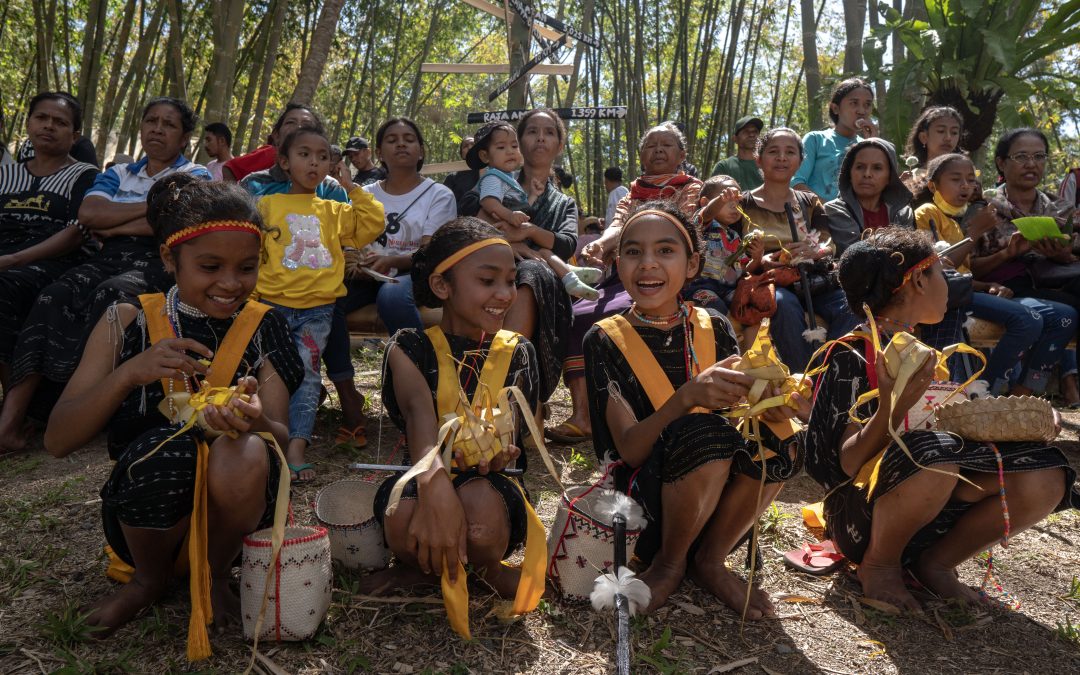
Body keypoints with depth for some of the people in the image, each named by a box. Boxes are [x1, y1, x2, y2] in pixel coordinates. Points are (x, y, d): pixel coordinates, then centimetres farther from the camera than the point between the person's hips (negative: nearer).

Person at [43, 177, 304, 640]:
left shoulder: (261, 327, 0)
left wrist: (256, 423, -33)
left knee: (246, 455, -33)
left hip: (231, 508, 0)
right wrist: (129, 373, -24)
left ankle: (214, 576, 1)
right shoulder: (127, 324, -2)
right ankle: (149, 580, 2)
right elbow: (58, 442, -7)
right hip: (143, 512, 0)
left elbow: (282, 437, -8)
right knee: (163, 446, -32)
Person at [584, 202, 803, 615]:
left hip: (715, 504, 4)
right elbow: (629, 449, -16)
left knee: (777, 441, -25)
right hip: (645, 501, -3)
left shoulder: (713, 329, 5)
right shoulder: (606, 340, -6)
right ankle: (669, 563, -6)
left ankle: (709, 561, -3)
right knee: (704, 431, -32)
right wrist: (687, 397, -34)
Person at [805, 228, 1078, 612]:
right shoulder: (853, 354, -13)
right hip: (861, 517, -7)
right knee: (931, 453, -36)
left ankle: (936, 562, 5)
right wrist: (892, 407, -36)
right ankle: (879, 565, -9)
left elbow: (951, 424, 14)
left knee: (1044, 477, -12)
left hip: (926, 514, 7)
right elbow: (851, 464, -21)